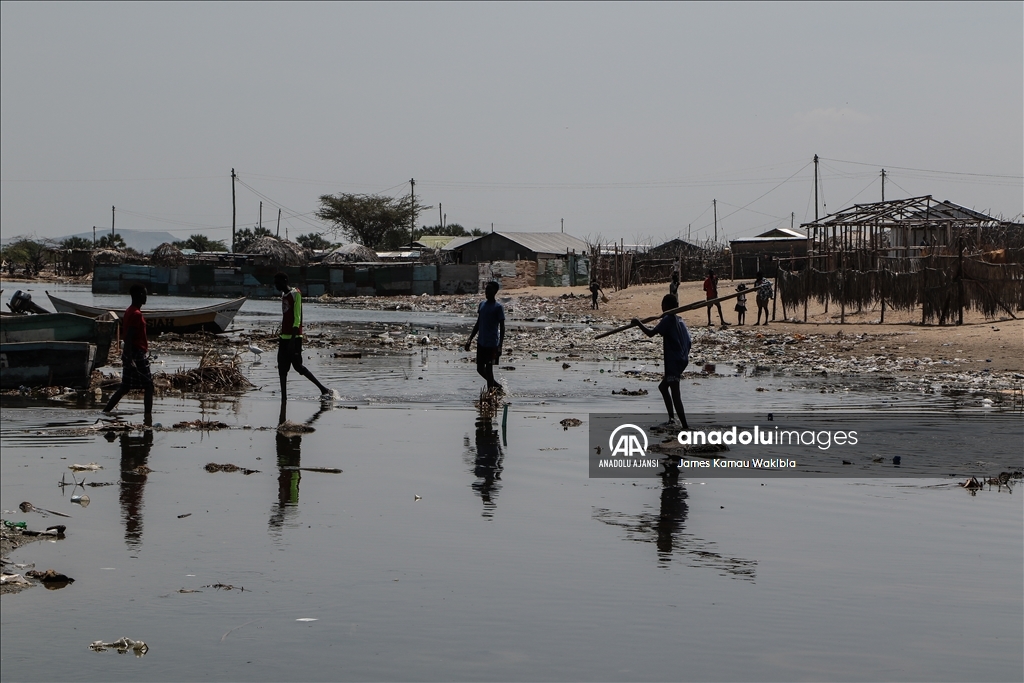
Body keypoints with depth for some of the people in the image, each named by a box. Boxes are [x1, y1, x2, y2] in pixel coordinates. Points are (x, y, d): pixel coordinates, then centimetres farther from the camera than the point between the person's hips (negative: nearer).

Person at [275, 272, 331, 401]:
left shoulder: (295, 294, -11)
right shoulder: (284, 295, 16)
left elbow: (297, 318, -18)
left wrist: (293, 339, -24)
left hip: (294, 337, -9)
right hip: (284, 337, 9)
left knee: (297, 366, -9)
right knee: (282, 368, 4)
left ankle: (323, 389, -4)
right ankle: (283, 397, 4)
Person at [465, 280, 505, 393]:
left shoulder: (498, 307, -8)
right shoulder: (481, 305, 11)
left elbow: (502, 328, -10)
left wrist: (500, 346, -17)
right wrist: (470, 339, 14)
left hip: (492, 344, -7)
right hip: (481, 343, 7)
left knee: (489, 368, -7)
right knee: (480, 368, 10)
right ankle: (497, 386, 28)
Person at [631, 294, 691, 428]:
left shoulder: (667, 320, -9)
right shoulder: (680, 320, 16)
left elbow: (651, 333, -19)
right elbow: (688, 341, 18)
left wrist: (639, 324, -7)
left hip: (673, 361, -10)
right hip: (682, 360, 10)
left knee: (675, 393, -13)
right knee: (663, 386, 25)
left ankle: (685, 426, -20)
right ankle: (672, 418, 25)